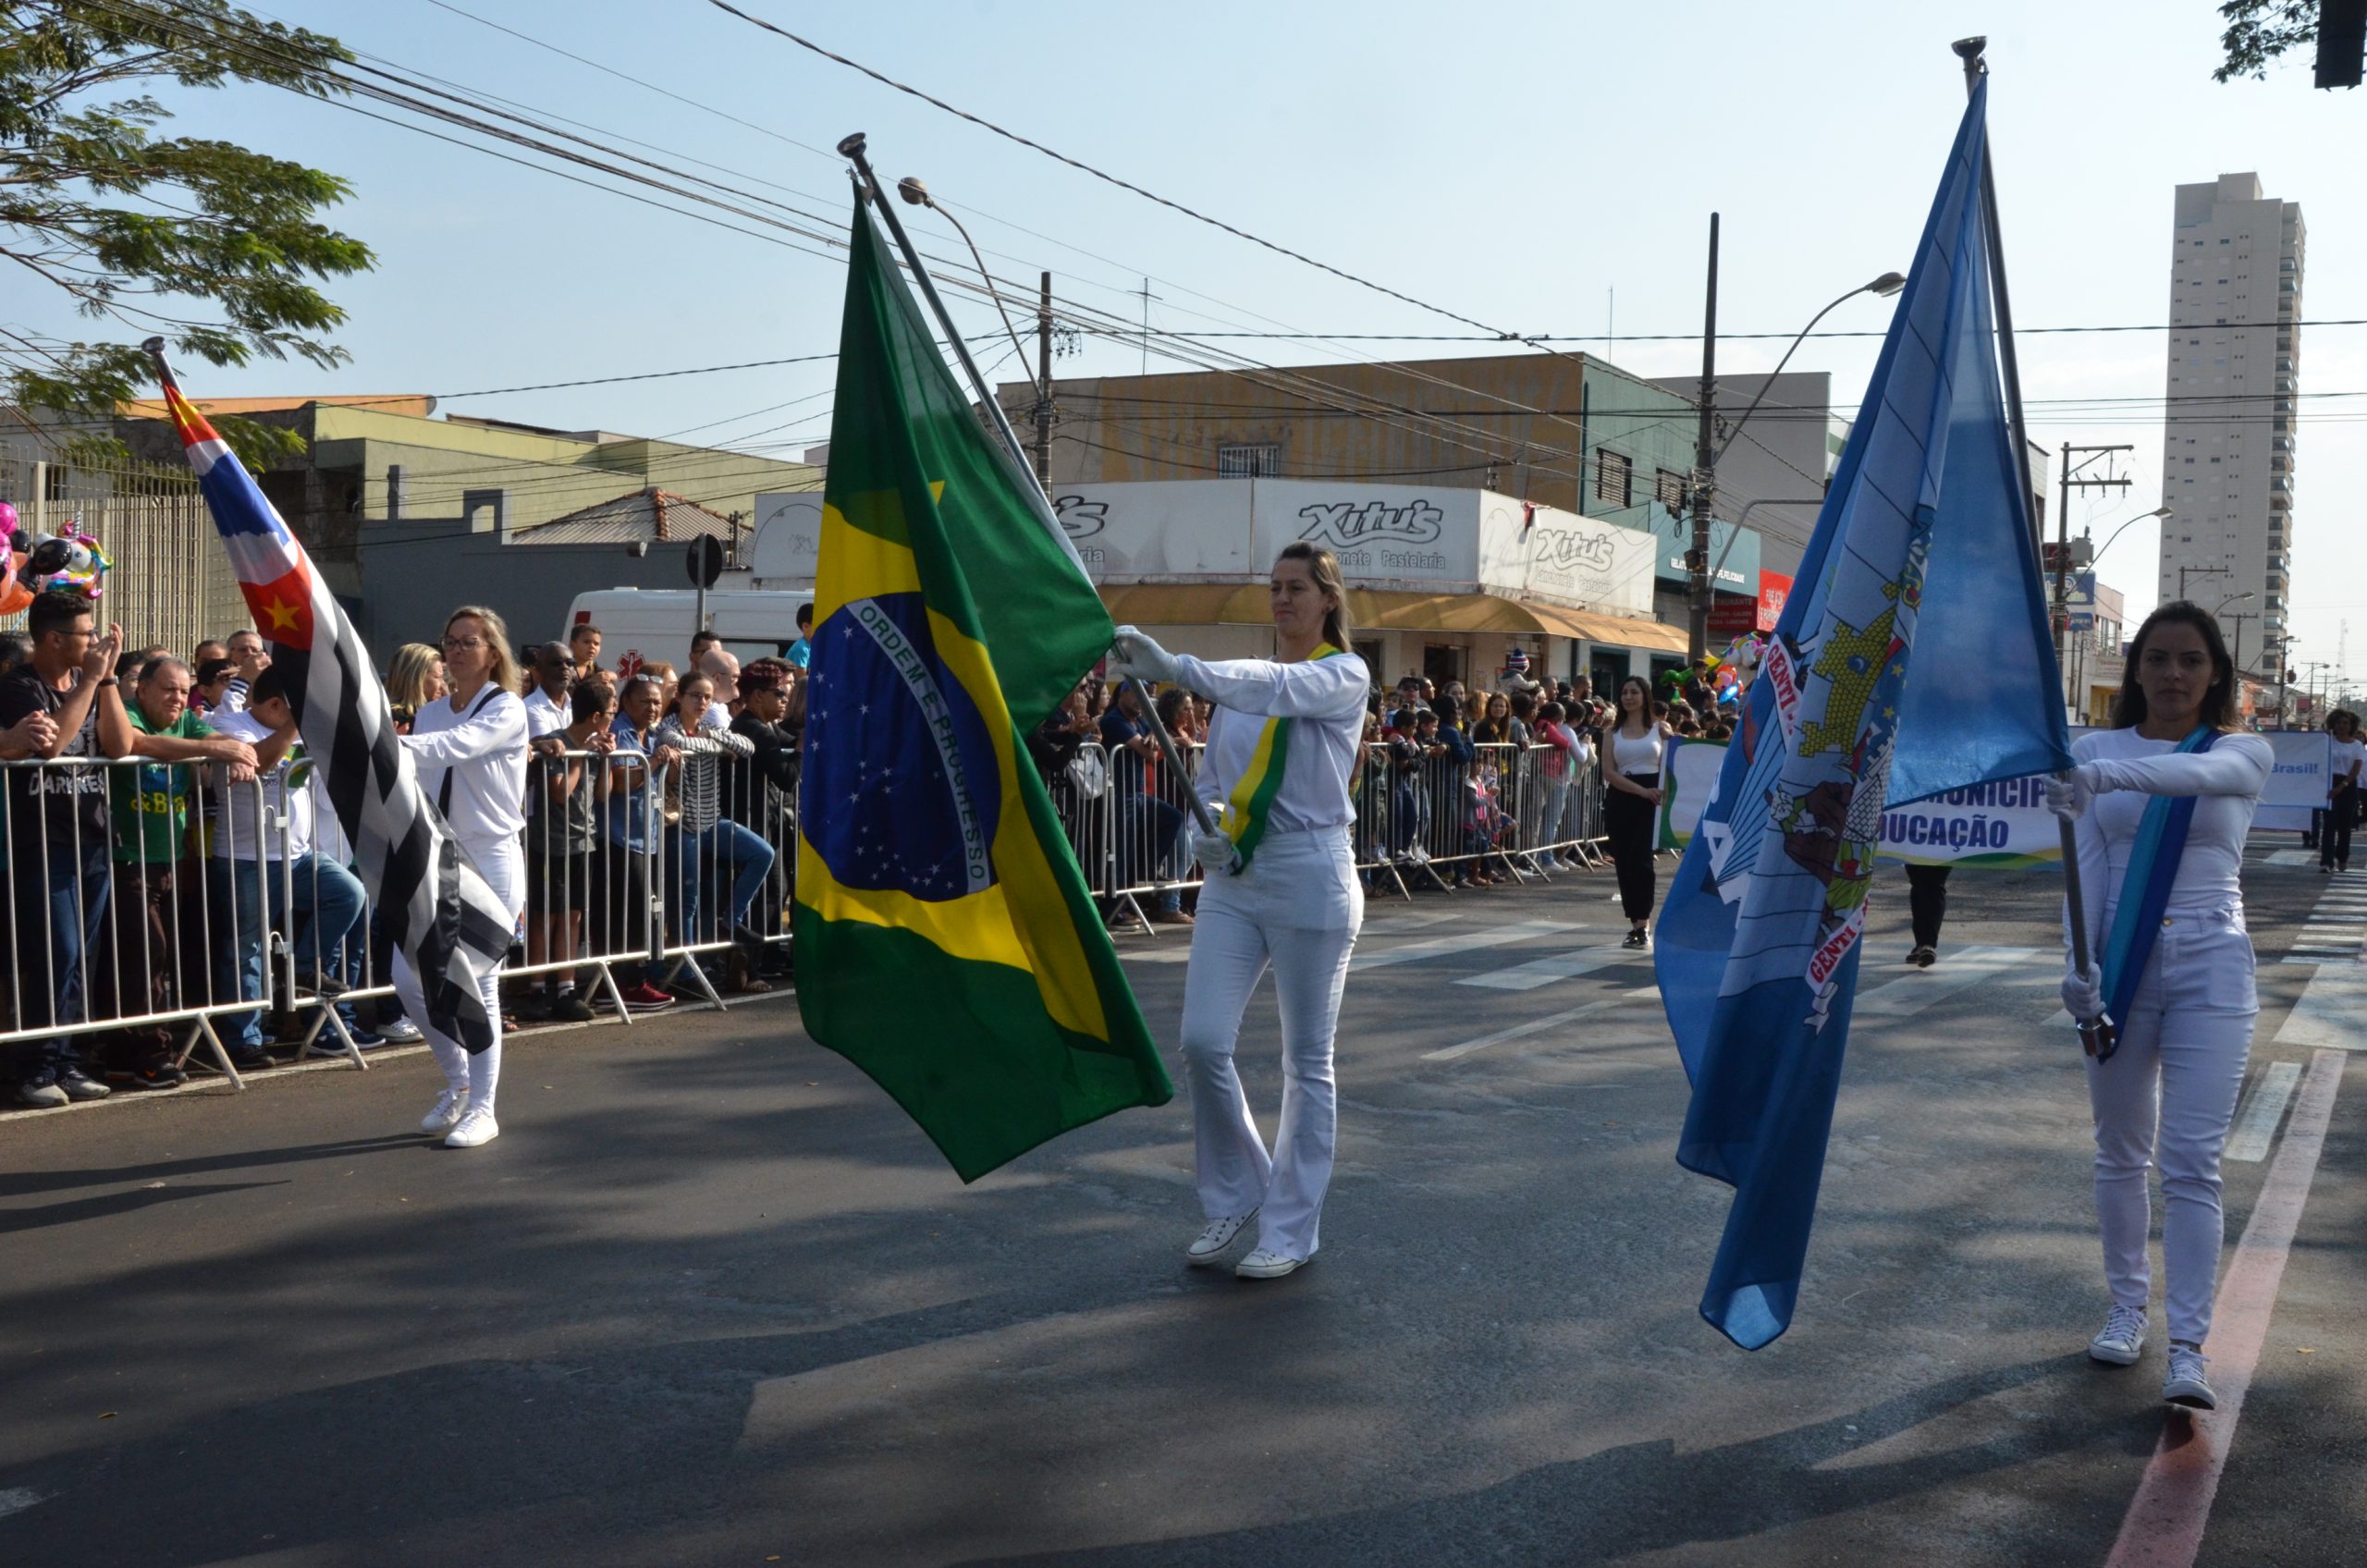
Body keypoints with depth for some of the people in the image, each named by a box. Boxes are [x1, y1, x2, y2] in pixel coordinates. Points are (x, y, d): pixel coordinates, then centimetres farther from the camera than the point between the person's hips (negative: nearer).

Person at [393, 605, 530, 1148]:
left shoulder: (506, 711, -6)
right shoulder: (428, 715, 13)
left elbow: (456, 746, -26)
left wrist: (395, 747, -41)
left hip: (489, 862, -6)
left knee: (477, 989, -3)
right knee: (408, 979, 2)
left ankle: (482, 1108, 10)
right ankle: (457, 1082, 24)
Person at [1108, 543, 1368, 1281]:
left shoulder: (1344, 675, -5)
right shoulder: (1241, 683, 11)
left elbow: (1275, 688, -27)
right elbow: (1209, 778, 18)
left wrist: (1171, 665, -39)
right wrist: (1201, 832, -5)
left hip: (1310, 880, -5)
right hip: (1233, 880, 5)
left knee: (1306, 1061, 4)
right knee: (1202, 1042, -3)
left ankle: (1291, 1230, 17)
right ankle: (1235, 1197, 20)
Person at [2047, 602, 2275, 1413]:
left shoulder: (2244, 754, 0)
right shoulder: (2095, 749, 4)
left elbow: (2193, 774, -25)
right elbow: (2087, 862, -2)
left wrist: (2105, 776, -45)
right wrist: (2078, 960, -16)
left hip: (2210, 969, -2)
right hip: (2121, 967, 2)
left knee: (2191, 1164, -6)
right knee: (2120, 1154, 11)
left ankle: (2189, 1348, -3)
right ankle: (2126, 1308, 26)